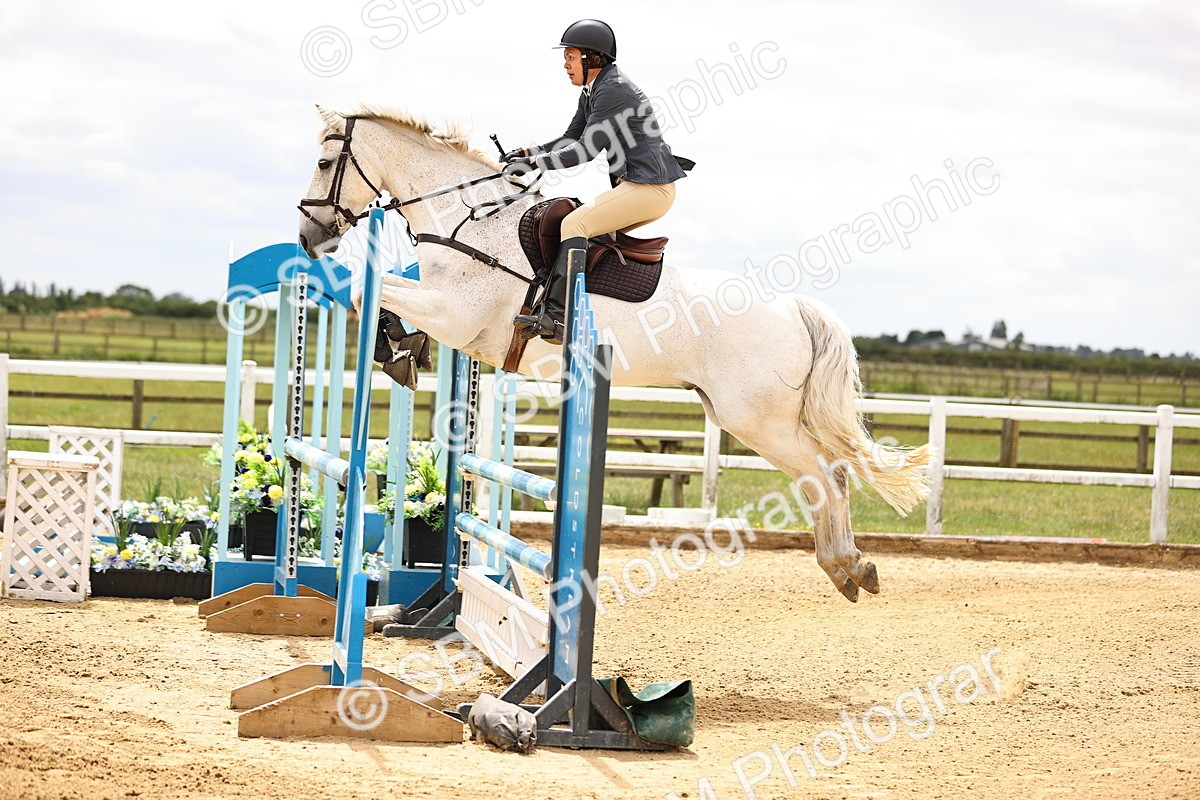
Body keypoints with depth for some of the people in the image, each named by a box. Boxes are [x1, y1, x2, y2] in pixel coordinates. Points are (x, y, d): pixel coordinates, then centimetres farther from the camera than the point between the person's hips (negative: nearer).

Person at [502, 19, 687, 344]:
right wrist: (527, 153, 6)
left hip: (651, 188, -11)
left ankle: (554, 316, -27)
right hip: (634, 185, 11)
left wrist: (534, 163, -18)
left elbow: (587, 150, -20)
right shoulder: (591, 92, 16)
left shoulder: (614, 91, -16)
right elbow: (571, 139, 21)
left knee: (575, 224, -19)